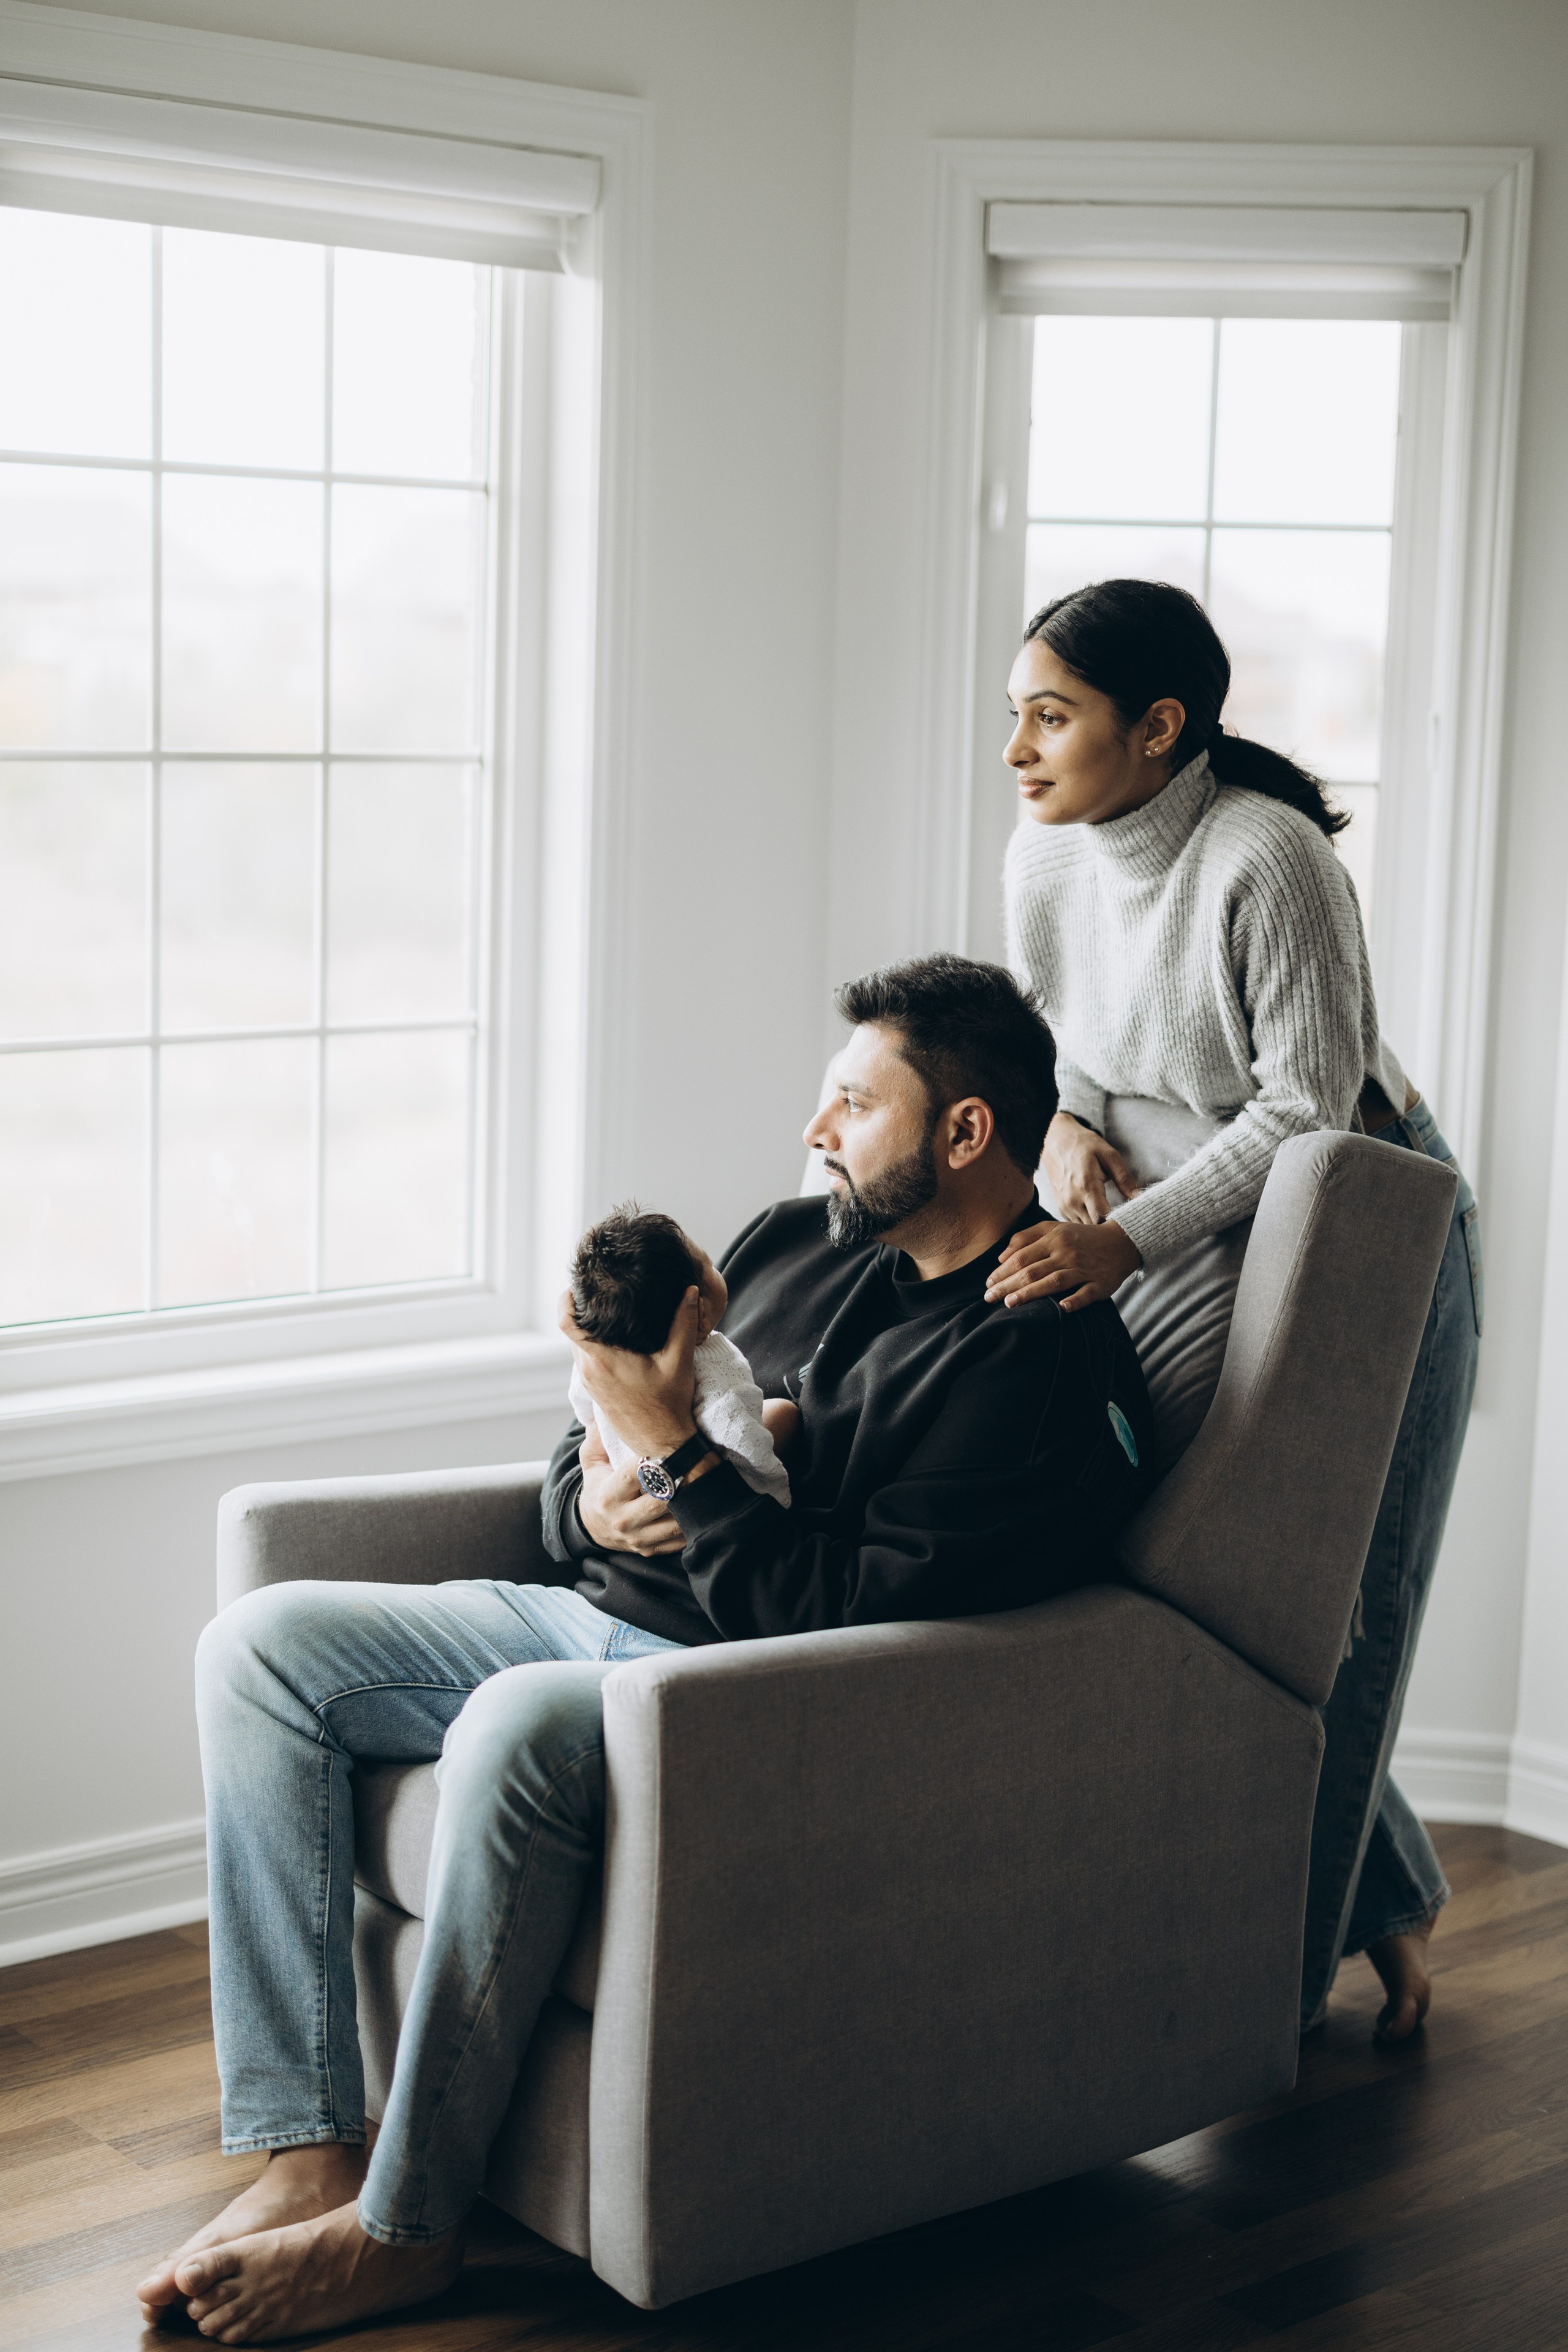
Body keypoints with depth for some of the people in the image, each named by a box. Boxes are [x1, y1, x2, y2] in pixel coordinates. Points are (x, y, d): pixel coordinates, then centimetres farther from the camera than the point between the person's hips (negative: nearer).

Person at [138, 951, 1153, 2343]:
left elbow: (858, 1622, -21)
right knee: (261, 1643, -6)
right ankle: (308, 2156, -11)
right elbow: (581, 1475, 19)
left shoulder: (1043, 1365, -12)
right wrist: (596, 1500, -5)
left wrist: (674, 1455, -20)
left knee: (520, 1724, -37)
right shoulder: (795, 1244, 13)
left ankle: (405, 2226, -20)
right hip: (599, 1620, 9)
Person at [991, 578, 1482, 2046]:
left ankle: (1286, 1976, 14)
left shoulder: (1267, 861, -27)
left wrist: (1126, 1242, -32)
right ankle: (1391, 1902, 25)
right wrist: (1068, 1126, -11)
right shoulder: (1042, 860, -5)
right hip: (1201, 1241, 7)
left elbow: (1307, 1110, -26)